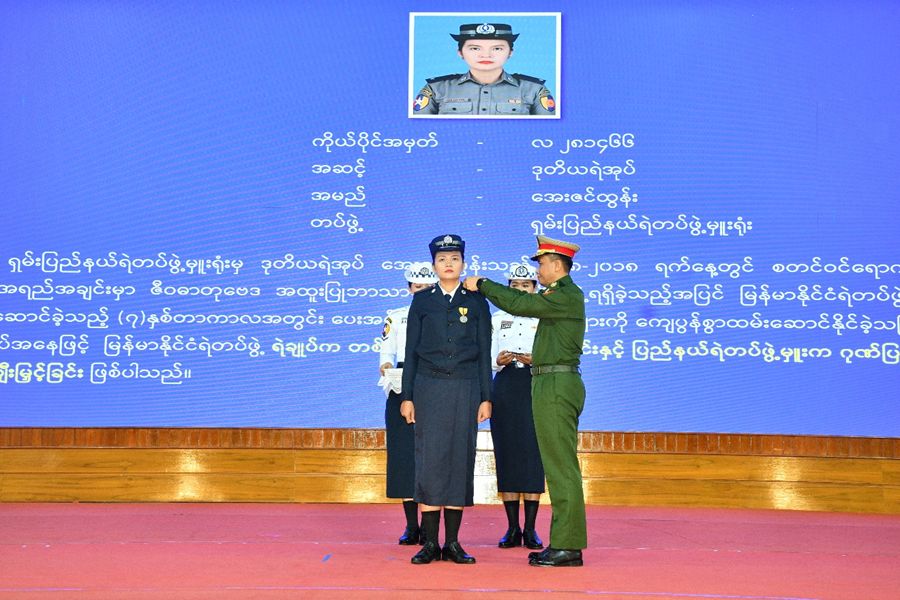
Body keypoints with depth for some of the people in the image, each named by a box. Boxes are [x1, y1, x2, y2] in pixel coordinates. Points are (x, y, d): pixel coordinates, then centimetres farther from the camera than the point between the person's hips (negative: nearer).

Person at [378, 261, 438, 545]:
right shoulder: (395, 317, 13)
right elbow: (387, 353, 10)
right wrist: (386, 367, -12)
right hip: (402, 390, 2)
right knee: (404, 453, -1)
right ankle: (411, 526, 5)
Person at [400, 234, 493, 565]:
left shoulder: (476, 301, 8)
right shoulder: (422, 301, 8)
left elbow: (484, 353, 7)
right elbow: (411, 351, 7)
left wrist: (486, 397, 1)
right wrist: (407, 396, 1)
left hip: (465, 389, 1)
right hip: (429, 387, 0)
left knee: (461, 460, 0)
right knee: (429, 460, -4)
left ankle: (453, 543, 7)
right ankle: (430, 543, 1)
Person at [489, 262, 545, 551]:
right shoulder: (497, 318, 12)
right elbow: (489, 358, 10)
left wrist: (535, 360, -16)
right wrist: (499, 361, -12)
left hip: (534, 386, -2)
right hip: (505, 388, 2)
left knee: (532, 454, -6)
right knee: (506, 454, 0)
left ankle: (530, 529, -1)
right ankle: (512, 528, 6)